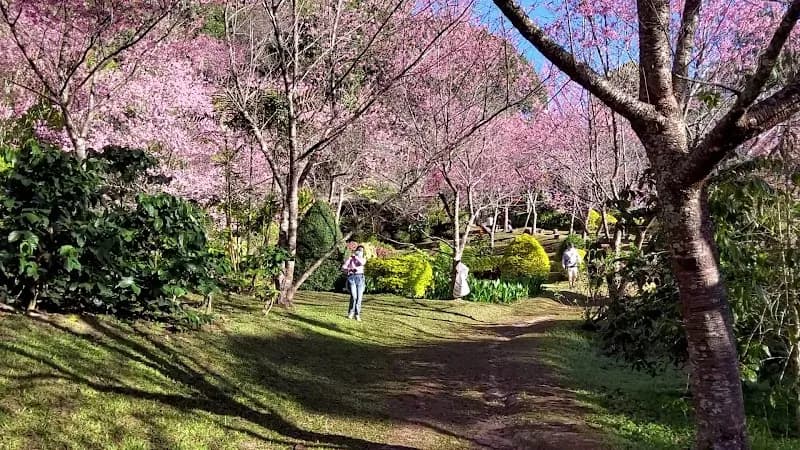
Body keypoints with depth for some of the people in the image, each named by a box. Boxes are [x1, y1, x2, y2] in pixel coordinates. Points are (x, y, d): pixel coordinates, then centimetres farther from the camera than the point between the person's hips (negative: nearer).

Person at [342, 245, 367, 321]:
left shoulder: (363, 259, 16)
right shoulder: (350, 258, 10)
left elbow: (362, 263, -10)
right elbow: (343, 267, 1)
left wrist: (356, 256, -5)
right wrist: (351, 269, -16)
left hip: (360, 278, 2)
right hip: (351, 277, -2)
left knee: (359, 297, -5)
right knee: (353, 296, -16)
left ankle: (357, 315, 2)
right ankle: (351, 312, 4)